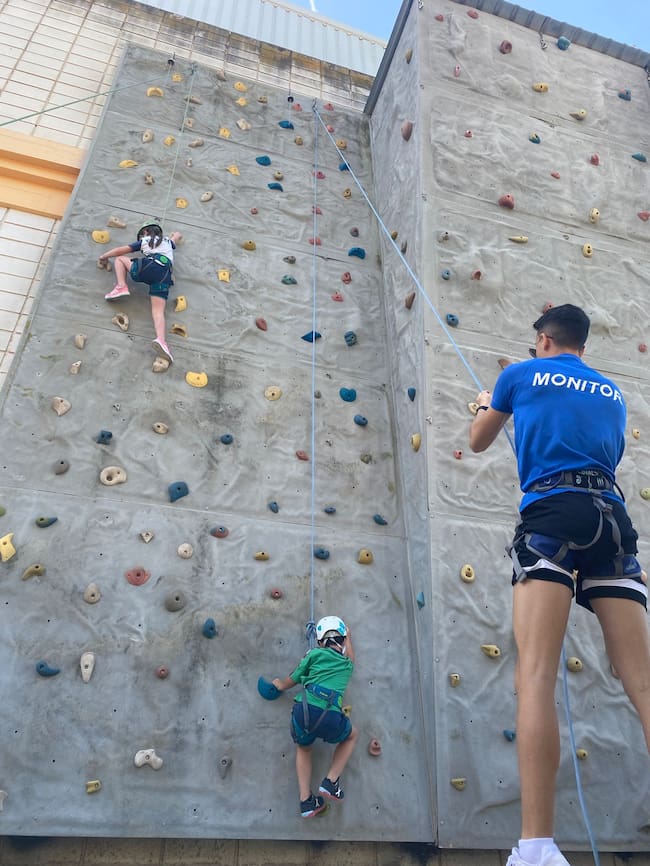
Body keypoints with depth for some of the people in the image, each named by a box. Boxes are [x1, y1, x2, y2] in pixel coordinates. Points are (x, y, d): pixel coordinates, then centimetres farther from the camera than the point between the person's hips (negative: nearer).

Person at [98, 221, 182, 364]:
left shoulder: (144, 241, 26)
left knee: (120, 259, 25)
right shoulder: (168, 242, 36)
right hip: (165, 273, 3)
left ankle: (121, 287, 1)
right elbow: (178, 235, 59)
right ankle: (161, 339, -38)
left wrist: (104, 256, 38)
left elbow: (120, 250, 25)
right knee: (158, 310, -9)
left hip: (148, 266, -3)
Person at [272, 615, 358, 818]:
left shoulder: (315, 654, 14)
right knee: (352, 735, 32)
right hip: (330, 717, 0)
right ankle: (331, 781, 17)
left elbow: (290, 681, 21)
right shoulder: (347, 664, 21)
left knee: (303, 747, 32)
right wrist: (348, 638, 64)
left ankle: (306, 801, 19)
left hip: (304, 709, 0)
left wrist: (279, 684, 43)